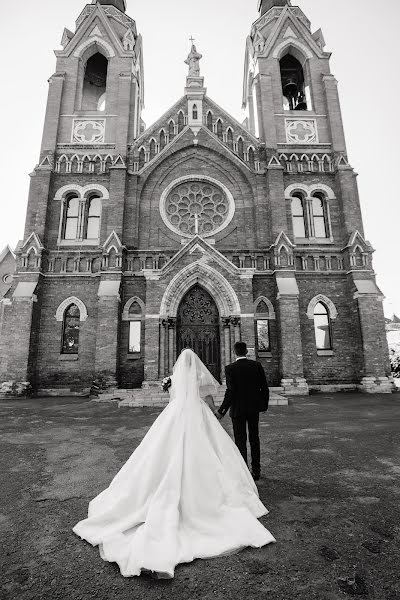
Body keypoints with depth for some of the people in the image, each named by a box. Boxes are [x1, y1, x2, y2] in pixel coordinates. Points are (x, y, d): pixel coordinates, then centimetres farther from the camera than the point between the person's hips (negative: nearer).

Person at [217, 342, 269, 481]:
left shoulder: (230, 368, -14)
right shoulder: (257, 365, -4)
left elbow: (230, 391, -20)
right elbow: (264, 388, -1)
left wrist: (221, 411, -14)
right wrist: (264, 405, 13)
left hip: (238, 409, -4)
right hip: (254, 408, 4)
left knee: (241, 441, 8)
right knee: (254, 439, 18)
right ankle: (256, 471, 28)